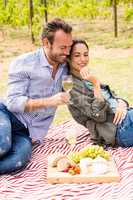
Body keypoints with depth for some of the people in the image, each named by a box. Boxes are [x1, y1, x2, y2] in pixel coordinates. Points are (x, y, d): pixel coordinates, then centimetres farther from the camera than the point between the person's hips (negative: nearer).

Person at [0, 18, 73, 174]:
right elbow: (13, 102, -15)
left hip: (28, 132, 4)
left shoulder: (66, 66, 7)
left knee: (19, 160, -30)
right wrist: (48, 101, -24)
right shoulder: (23, 63, -9)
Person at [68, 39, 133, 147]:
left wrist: (122, 104, -7)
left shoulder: (89, 79, 20)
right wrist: (96, 84, -21)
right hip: (117, 130, -8)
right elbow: (99, 116, -15)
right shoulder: (72, 86, -6)